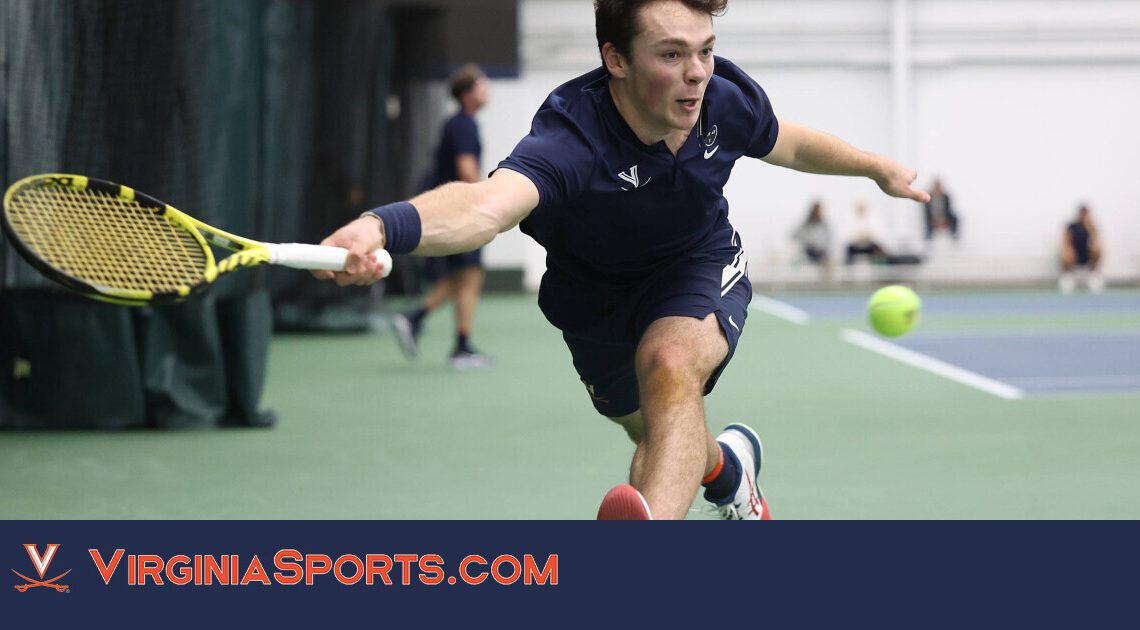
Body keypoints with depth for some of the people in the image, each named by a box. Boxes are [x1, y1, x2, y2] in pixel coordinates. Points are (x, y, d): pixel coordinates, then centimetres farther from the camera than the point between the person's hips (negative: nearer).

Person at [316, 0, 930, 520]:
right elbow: (487, 201, -63)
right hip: (598, 300, 0)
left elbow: (789, 144, 2)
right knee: (657, 438, 21)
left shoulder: (727, 101, -25)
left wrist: (875, 166, 15)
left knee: (669, 363, -33)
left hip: (700, 265, 0)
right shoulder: (571, 140, -41)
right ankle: (727, 463, 57)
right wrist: (380, 227, -83)